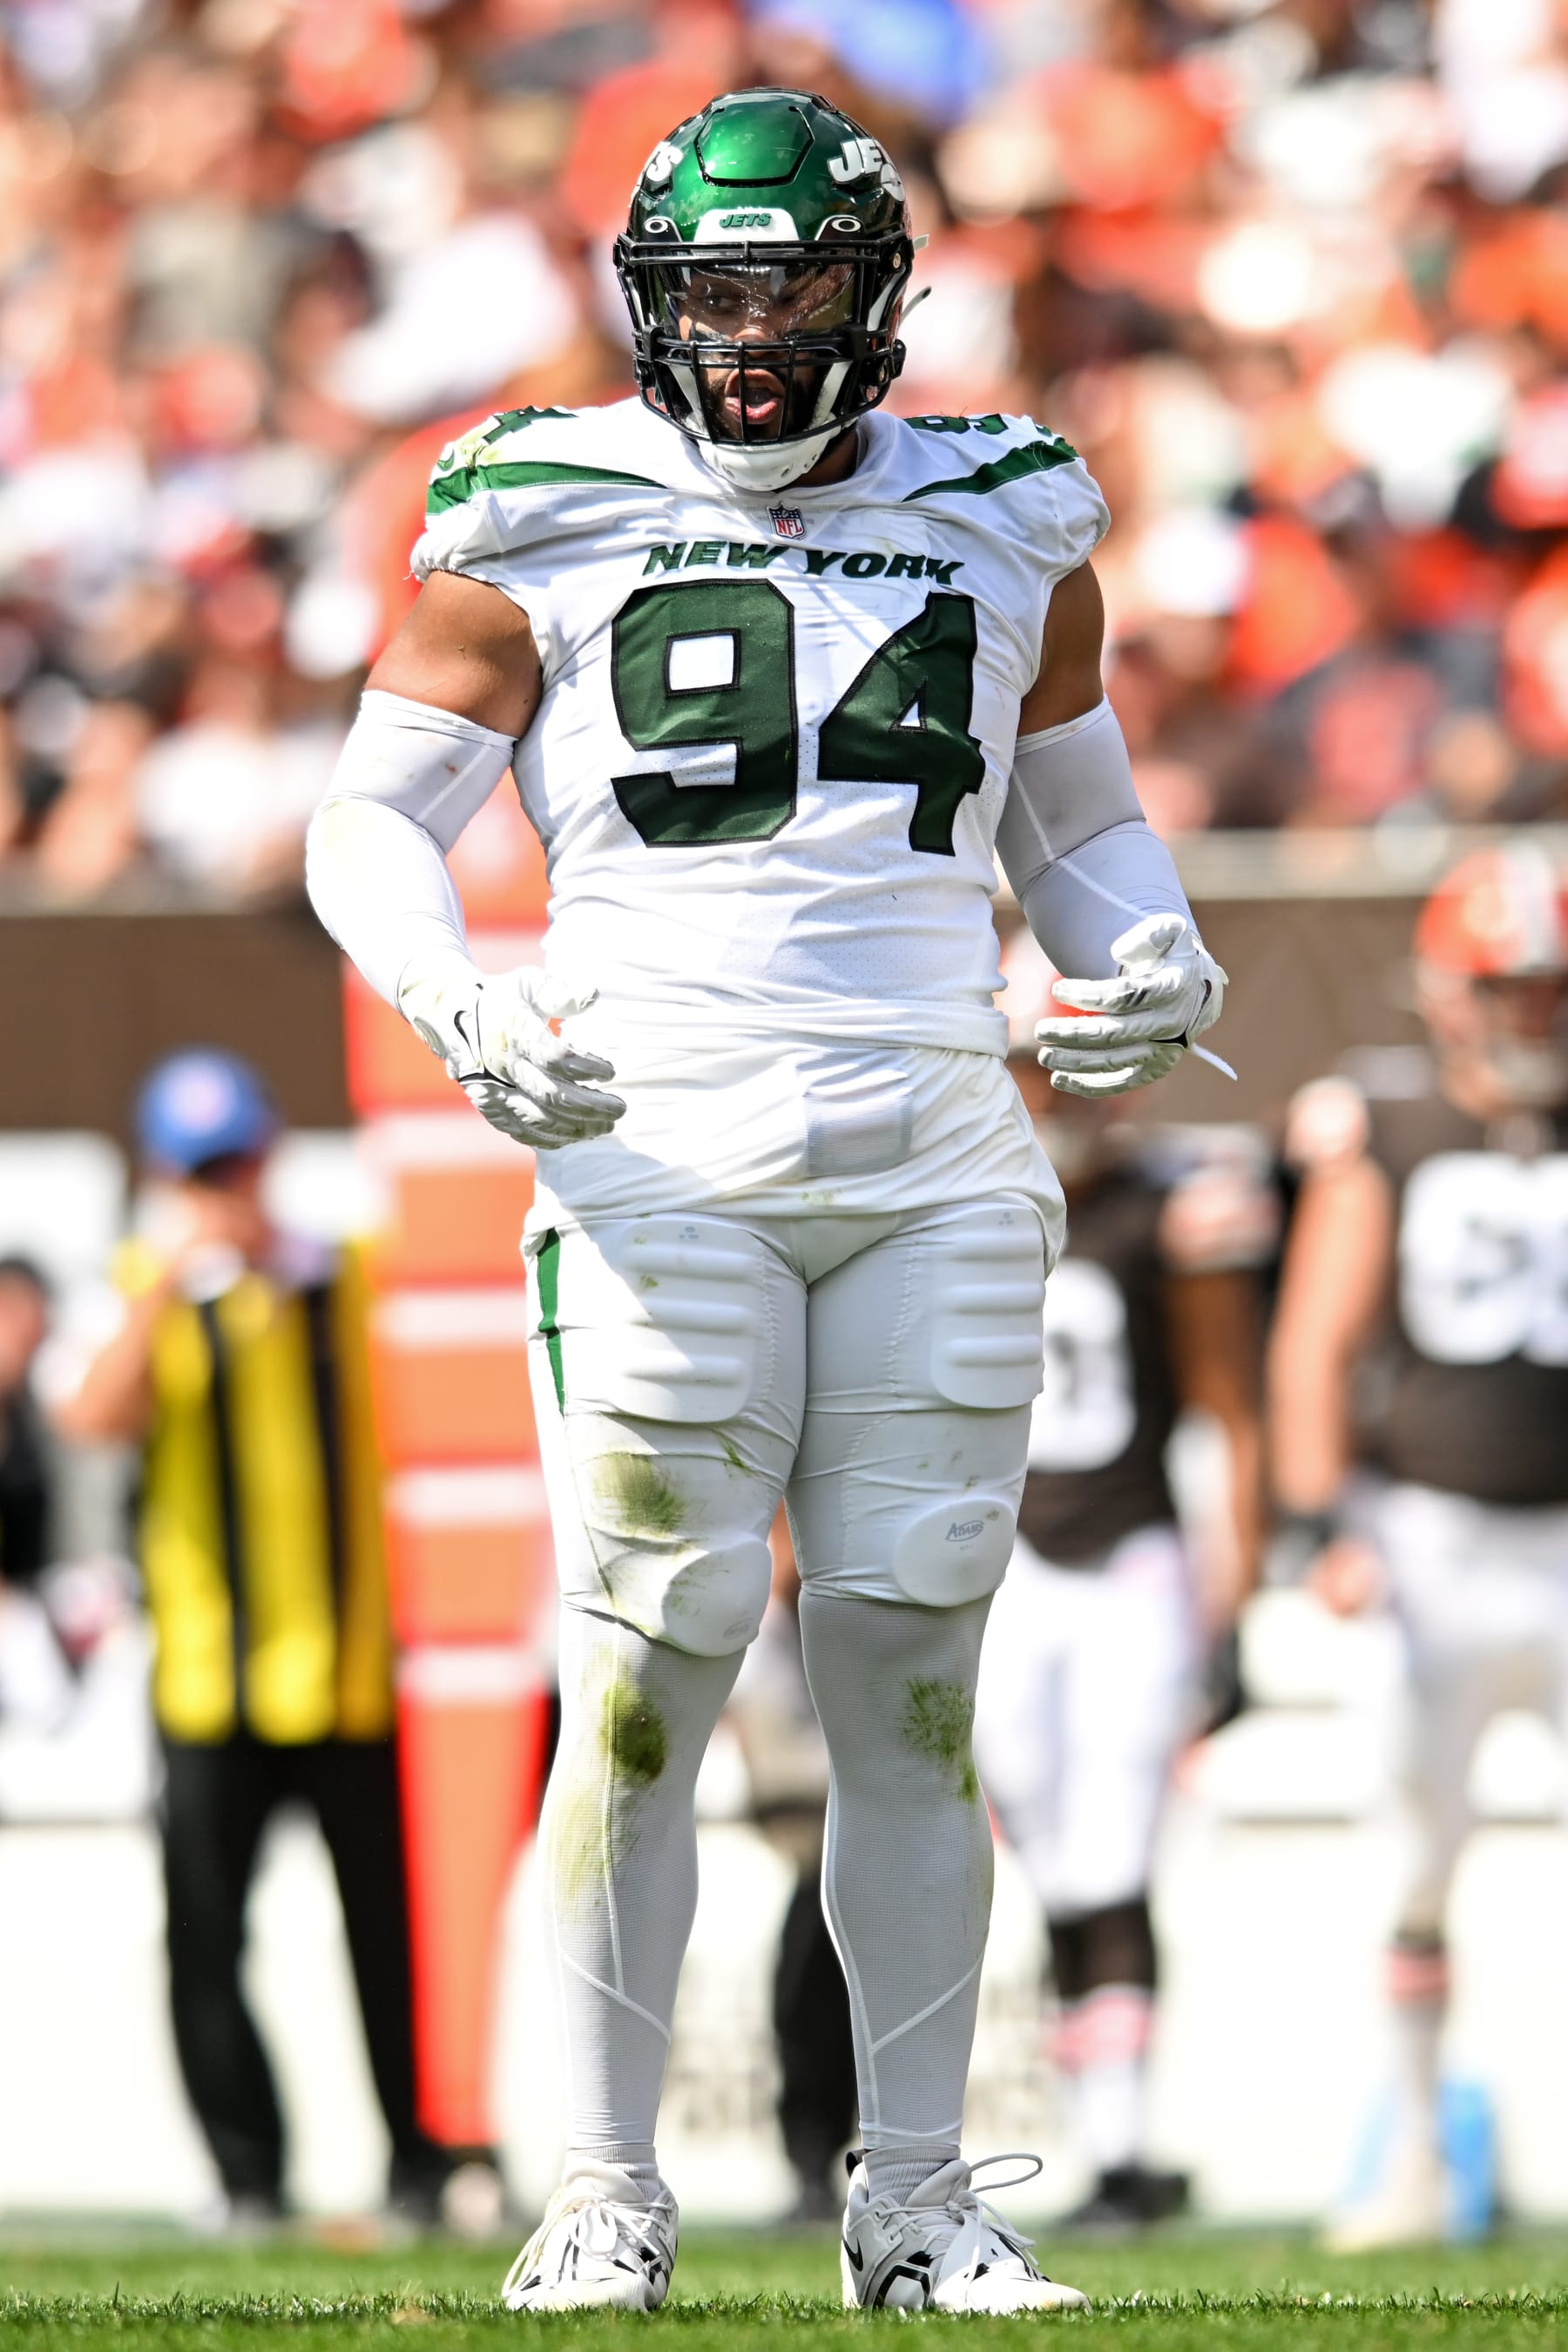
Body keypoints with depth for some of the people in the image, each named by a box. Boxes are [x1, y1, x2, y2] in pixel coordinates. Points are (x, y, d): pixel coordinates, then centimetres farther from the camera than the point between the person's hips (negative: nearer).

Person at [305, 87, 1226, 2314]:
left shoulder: (1006, 530, 12)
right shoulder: (545, 535, 3)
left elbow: (1083, 818, 23)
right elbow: (371, 820, 3)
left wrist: (1156, 959, 2)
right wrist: (462, 1007, -15)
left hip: (942, 1177, 3)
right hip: (666, 1167, -3)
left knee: (910, 1686, 2)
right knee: (645, 1688, -6)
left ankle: (918, 2196, 8)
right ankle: (606, 2194, 1)